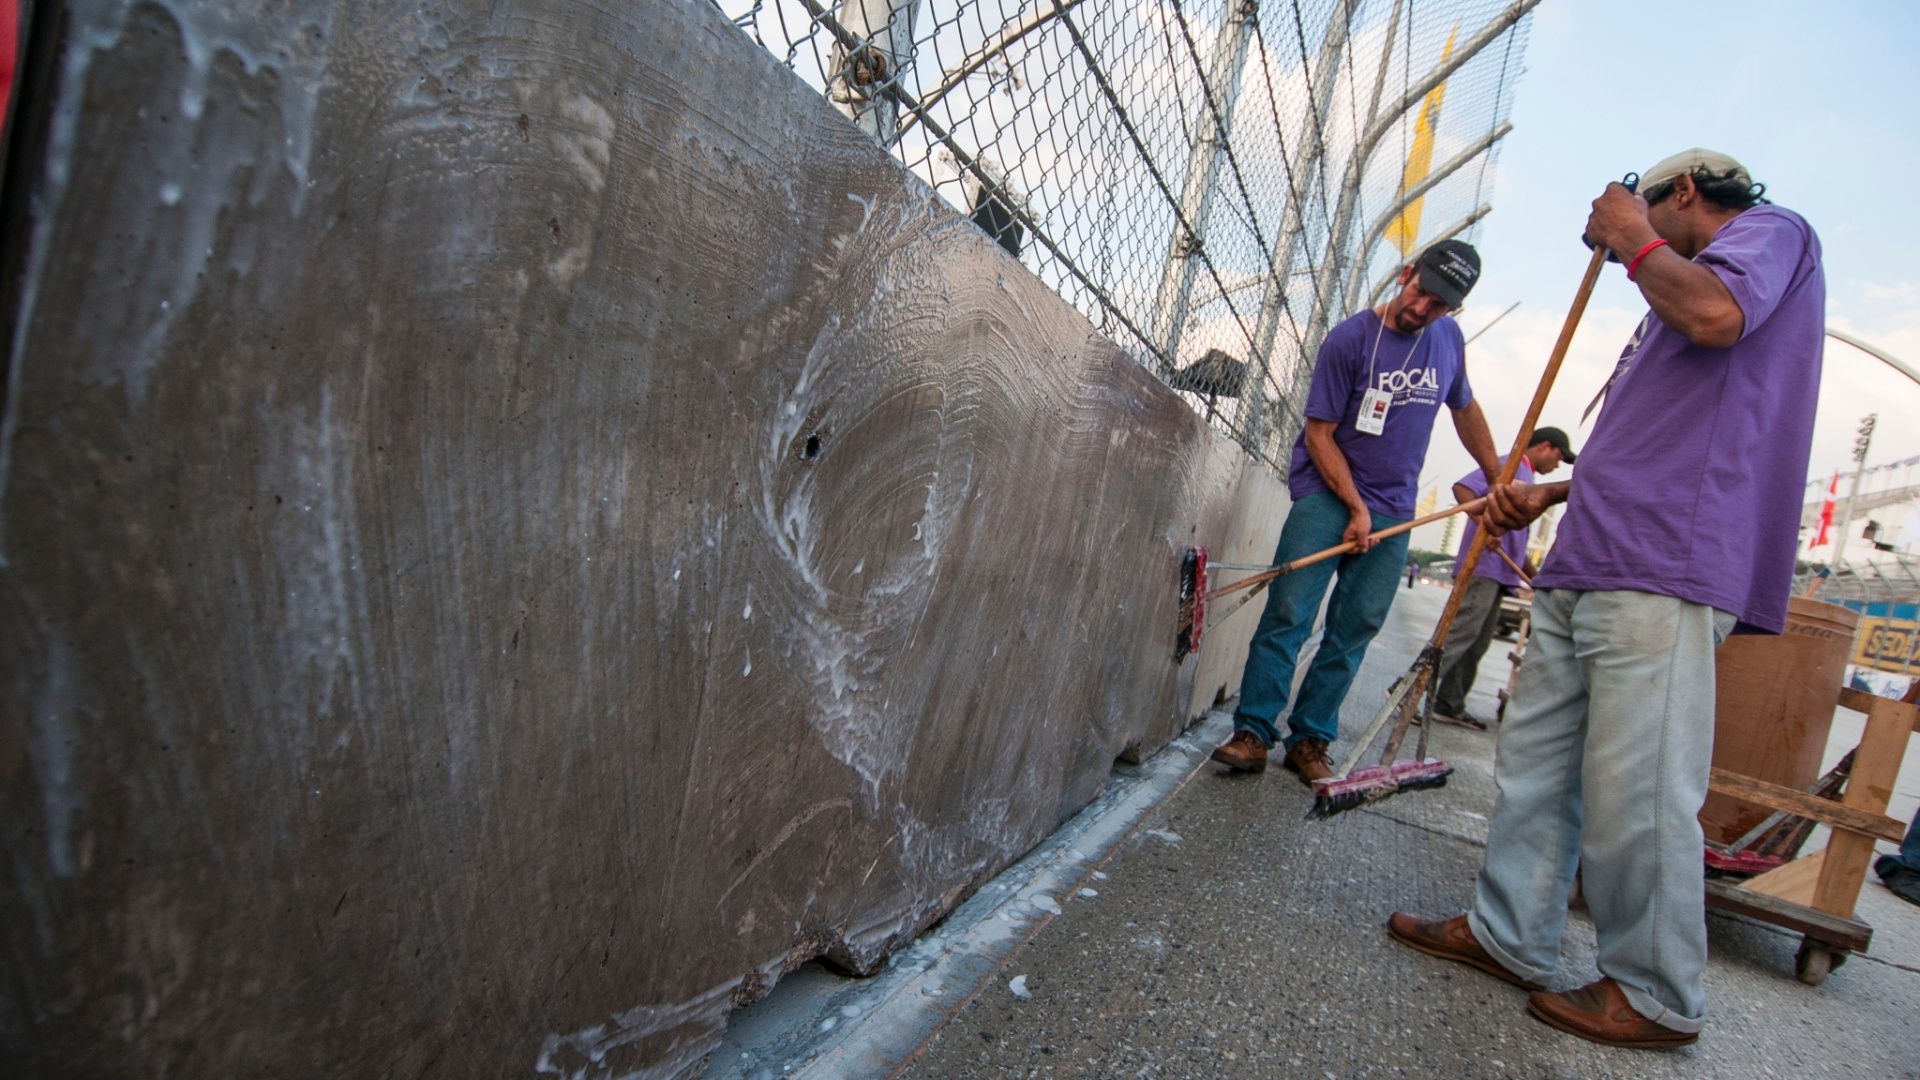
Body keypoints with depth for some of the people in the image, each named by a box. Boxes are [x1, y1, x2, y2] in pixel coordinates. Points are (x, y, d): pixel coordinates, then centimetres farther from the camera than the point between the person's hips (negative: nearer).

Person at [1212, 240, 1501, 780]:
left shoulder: (1449, 338, 8)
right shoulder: (1349, 339, -8)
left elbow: (1465, 409, 24)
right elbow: (1319, 434, -9)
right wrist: (1356, 507, -13)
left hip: (1394, 512, 5)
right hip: (1327, 496, -5)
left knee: (1354, 631, 2)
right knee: (1288, 614, -13)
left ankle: (1310, 741, 9)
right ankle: (1252, 733, -7)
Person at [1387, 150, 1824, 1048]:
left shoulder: (1770, 229, 6)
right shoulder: (1684, 282, 33)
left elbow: (1715, 314, -20)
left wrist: (1635, 240, -2)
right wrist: (1546, 495, 23)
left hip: (1661, 573, -10)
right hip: (1587, 568, 10)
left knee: (1636, 790, -7)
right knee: (1534, 760, 9)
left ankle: (1656, 995, 8)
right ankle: (1508, 936, 17)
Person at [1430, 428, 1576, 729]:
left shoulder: (1525, 478, 24)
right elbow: (1462, 487, -20)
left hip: (1500, 574, 10)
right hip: (1482, 568, -10)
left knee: (1477, 644, 9)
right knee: (1459, 634, -16)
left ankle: (1449, 705, 14)